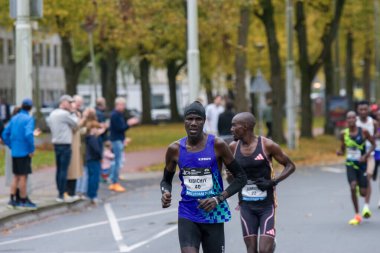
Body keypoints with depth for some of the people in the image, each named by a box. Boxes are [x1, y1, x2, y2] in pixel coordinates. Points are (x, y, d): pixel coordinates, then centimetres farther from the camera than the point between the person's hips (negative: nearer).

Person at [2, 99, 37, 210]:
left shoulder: (14, 118, 9)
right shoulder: (28, 119, -12)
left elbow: (5, 134, 11)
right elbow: (28, 134, -26)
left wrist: (11, 146, 15)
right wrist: (32, 149, -16)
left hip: (15, 153, 7)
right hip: (24, 152, -7)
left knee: (16, 176, 15)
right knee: (23, 176, 0)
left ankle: (12, 200, 15)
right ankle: (23, 201, 6)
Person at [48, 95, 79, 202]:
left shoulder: (53, 113, 11)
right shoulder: (65, 114, -15)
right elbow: (75, 124, -5)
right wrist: (72, 113, 3)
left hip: (56, 144, 9)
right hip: (65, 145, -9)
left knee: (59, 169, 12)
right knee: (64, 170, -6)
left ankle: (60, 193, 16)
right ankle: (61, 195, -6)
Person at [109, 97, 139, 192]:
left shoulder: (119, 115, 16)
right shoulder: (115, 115, -14)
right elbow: (119, 128, -19)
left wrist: (129, 123, 6)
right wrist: (129, 124, -14)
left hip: (119, 139, 10)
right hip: (117, 140, -10)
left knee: (117, 162, 12)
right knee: (118, 162, -9)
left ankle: (113, 183, 16)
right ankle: (115, 183, -6)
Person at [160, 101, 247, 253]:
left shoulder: (217, 145, -7)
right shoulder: (175, 149, 0)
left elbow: (241, 177, -3)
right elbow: (166, 180, 15)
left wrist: (219, 199, -16)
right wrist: (165, 193, -8)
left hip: (213, 215, 0)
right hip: (187, 216, 1)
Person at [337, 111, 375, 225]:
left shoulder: (363, 132, -10)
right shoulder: (344, 133, -2)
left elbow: (373, 144, 0)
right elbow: (343, 150, 8)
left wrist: (366, 155, -14)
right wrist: (339, 152, -16)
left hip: (362, 164, -1)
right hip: (350, 164, 1)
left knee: (363, 193, -1)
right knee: (353, 187, -18)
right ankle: (357, 216, -6)